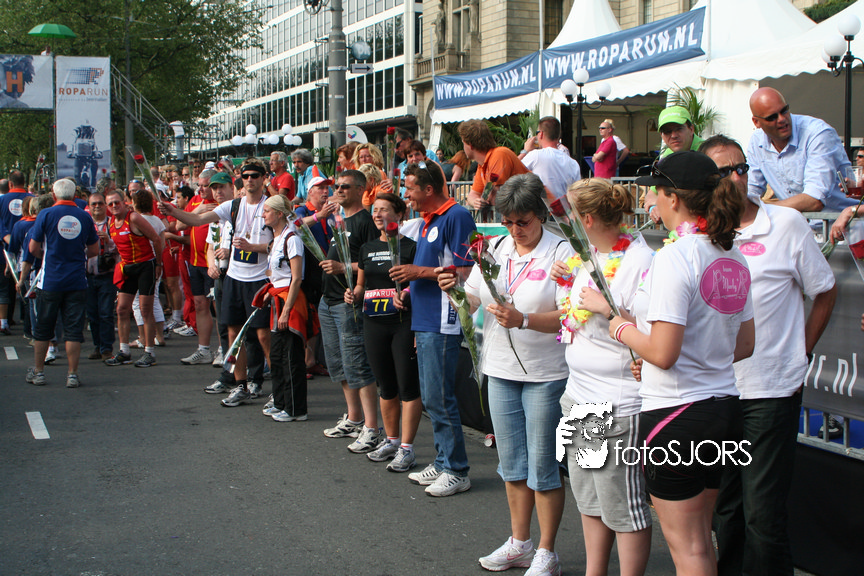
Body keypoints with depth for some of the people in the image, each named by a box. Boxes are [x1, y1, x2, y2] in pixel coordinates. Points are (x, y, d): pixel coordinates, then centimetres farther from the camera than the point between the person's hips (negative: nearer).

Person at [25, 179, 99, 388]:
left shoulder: (46, 215, -6)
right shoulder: (85, 217, 0)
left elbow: (34, 248, -3)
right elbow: (94, 250, 8)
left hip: (50, 280, -1)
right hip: (77, 281, 1)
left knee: (43, 328, 11)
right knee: (74, 329, 4)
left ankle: (38, 372, 20)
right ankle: (72, 374, 3)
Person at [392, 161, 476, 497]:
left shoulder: (457, 217, -13)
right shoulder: (426, 221, 17)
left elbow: (465, 272, -18)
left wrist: (420, 272, -16)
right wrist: (409, 289, 11)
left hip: (442, 323, -10)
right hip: (424, 321, 10)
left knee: (439, 397, -7)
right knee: (430, 397, 14)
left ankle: (456, 471, 2)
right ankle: (442, 463, 24)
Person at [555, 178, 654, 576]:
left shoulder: (639, 261, -19)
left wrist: (608, 308, -26)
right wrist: (567, 282, 9)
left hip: (619, 405, -10)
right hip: (580, 398, 10)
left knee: (624, 507, 2)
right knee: (589, 499, 20)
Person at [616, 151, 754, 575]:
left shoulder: (675, 256, -18)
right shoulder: (733, 257, 7)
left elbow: (663, 353, -22)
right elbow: (744, 345, 14)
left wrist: (624, 330, -5)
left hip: (675, 413, -8)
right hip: (724, 409, 8)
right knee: (699, 536, 20)